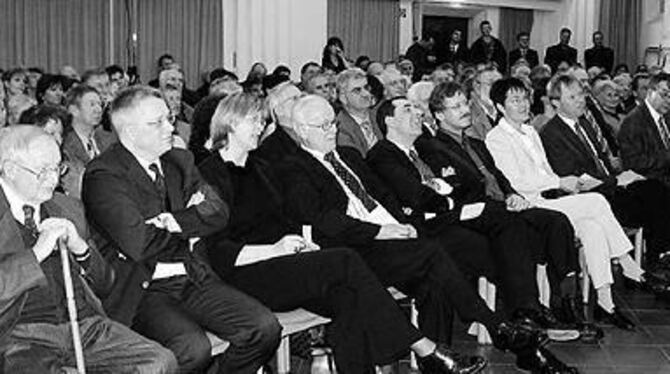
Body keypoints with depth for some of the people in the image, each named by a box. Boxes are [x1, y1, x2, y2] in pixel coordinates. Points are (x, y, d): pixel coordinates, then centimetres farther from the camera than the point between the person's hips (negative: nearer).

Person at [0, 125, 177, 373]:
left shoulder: (67, 208, 17)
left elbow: (104, 285, 19)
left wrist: (81, 248, 0)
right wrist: (36, 253, -17)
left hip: (86, 324, 5)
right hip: (23, 335, -5)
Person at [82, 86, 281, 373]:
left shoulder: (179, 161, 14)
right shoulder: (103, 175, -8)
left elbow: (218, 212, 3)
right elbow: (139, 244, -19)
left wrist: (171, 221, -14)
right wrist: (191, 222, -3)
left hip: (192, 279, 6)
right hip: (141, 289, -6)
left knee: (264, 328, -12)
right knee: (193, 348, -31)